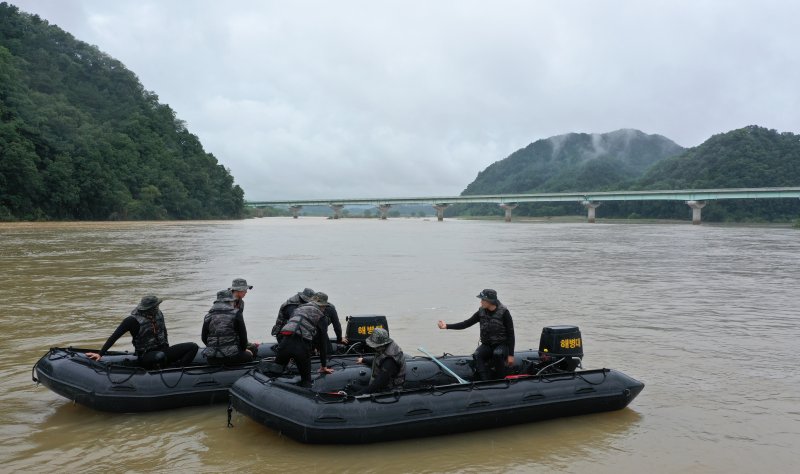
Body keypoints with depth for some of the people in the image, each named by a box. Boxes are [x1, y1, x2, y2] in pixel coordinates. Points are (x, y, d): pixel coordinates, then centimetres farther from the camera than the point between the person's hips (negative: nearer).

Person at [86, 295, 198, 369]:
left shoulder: (158, 314, 4)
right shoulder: (133, 320, -14)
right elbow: (114, 337, -14)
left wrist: (166, 347, 13)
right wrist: (100, 354, -19)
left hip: (162, 350, 7)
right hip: (146, 357, -6)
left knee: (193, 346, -12)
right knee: (160, 356, -43)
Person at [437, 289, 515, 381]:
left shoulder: (503, 312, -13)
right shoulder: (481, 312, -1)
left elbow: (510, 333, -10)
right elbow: (467, 323, 1)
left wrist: (511, 354, -13)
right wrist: (447, 326, -8)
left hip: (502, 345, -4)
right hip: (487, 345, 4)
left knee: (497, 354, -36)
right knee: (477, 355, -27)